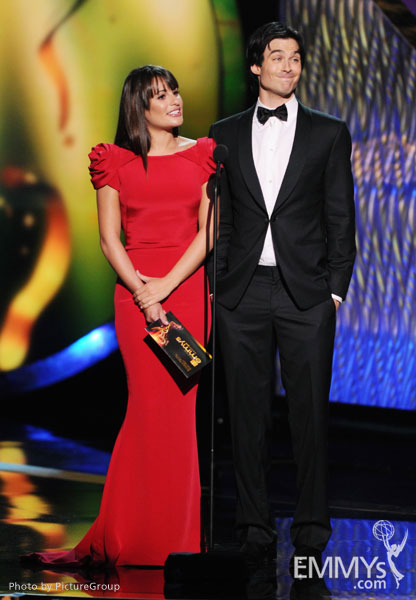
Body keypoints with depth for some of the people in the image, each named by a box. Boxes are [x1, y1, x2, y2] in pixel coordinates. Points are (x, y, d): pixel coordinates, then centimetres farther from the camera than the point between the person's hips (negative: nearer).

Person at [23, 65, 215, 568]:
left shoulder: (201, 155, 9)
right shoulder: (116, 162, 7)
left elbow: (208, 232, 2)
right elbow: (109, 238, 2)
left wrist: (166, 285, -9)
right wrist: (141, 291, -11)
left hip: (189, 287, 1)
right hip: (135, 290, -1)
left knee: (178, 407, 0)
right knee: (153, 405, -5)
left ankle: (172, 535, 9)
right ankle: (138, 540, 4)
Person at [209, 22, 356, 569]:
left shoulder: (328, 133, 7)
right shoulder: (225, 135, 11)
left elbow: (340, 217, 5)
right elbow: (218, 217, 10)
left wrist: (336, 289, -2)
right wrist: (217, 284, 2)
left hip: (306, 293, -1)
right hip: (243, 293, 1)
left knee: (310, 414, 0)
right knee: (249, 414, 4)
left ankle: (311, 530, 8)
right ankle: (255, 528, 12)